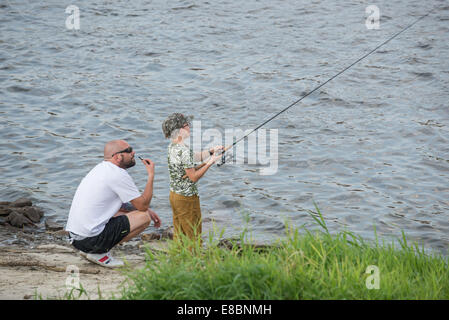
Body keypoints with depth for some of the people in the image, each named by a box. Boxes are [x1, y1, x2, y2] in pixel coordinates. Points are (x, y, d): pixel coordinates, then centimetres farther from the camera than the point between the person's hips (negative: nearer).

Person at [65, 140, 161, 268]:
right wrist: (151, 175, 2)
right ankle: (100, 252, -5)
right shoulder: (118, 174, -14)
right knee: (144, 217, -5)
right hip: (90, 239, -9)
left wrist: (147, 210, 22)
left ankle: (89, 250, 12)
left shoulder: (101, 168, 16)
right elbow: (143, 205, -7)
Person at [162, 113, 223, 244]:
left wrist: (211, 151, 5)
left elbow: (195, 157, 14)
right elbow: (194, 177, -20)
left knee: (178, 233, 16)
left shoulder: (172, 146, 4)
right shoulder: (184, 150, -23)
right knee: (193, 235, 0)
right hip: (187, 198, -9)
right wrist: (209, 163, -15)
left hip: (174, 194, 9)